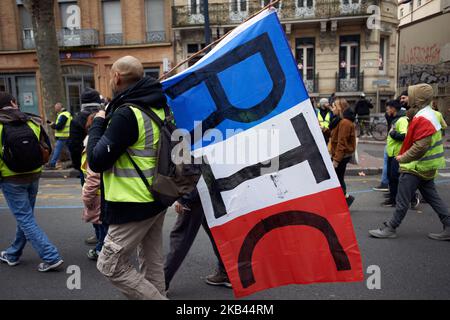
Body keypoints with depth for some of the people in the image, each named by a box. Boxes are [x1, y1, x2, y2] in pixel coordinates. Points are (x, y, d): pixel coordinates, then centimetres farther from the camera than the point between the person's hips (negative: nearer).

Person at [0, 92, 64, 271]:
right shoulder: (33, 122, -2)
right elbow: (47, 150, 0)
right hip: (34, 176, 5)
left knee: (25, 220, 0)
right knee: (25, 216, 19)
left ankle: (51, 257, -4)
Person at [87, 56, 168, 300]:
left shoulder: (126, 114, -21)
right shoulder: (157, 107, 7)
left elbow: (96, 161, -17)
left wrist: (98, 123, -4)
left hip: (134, 205, -9)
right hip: (156, 199, 9)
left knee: (110, 265, 5)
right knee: (152, 262, 18)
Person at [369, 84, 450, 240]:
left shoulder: (423, 119, -21)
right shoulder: (429, 113, 11)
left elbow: (420, 147, -26)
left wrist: (403, 158, -16)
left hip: (415, 167, -10)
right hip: (426, 167, 10)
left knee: (402, 200, -1)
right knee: (432, 197, 16)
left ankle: (390, 229, 8)